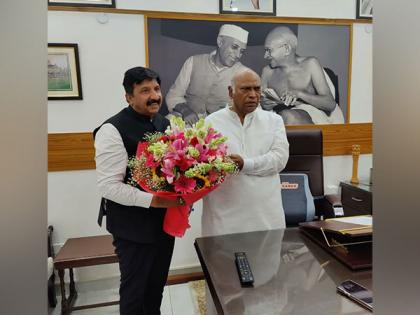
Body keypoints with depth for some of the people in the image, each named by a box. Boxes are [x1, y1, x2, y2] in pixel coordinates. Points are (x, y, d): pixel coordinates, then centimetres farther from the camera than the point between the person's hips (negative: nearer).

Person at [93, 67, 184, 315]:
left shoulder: (164, 124, 5)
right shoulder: (113, 130, -17)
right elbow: (109, 186, -20)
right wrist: (152, 200, -27)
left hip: (166, 220, 7)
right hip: (133, 227, -6)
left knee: (157, 284, 23)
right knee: (135, 288, 14)